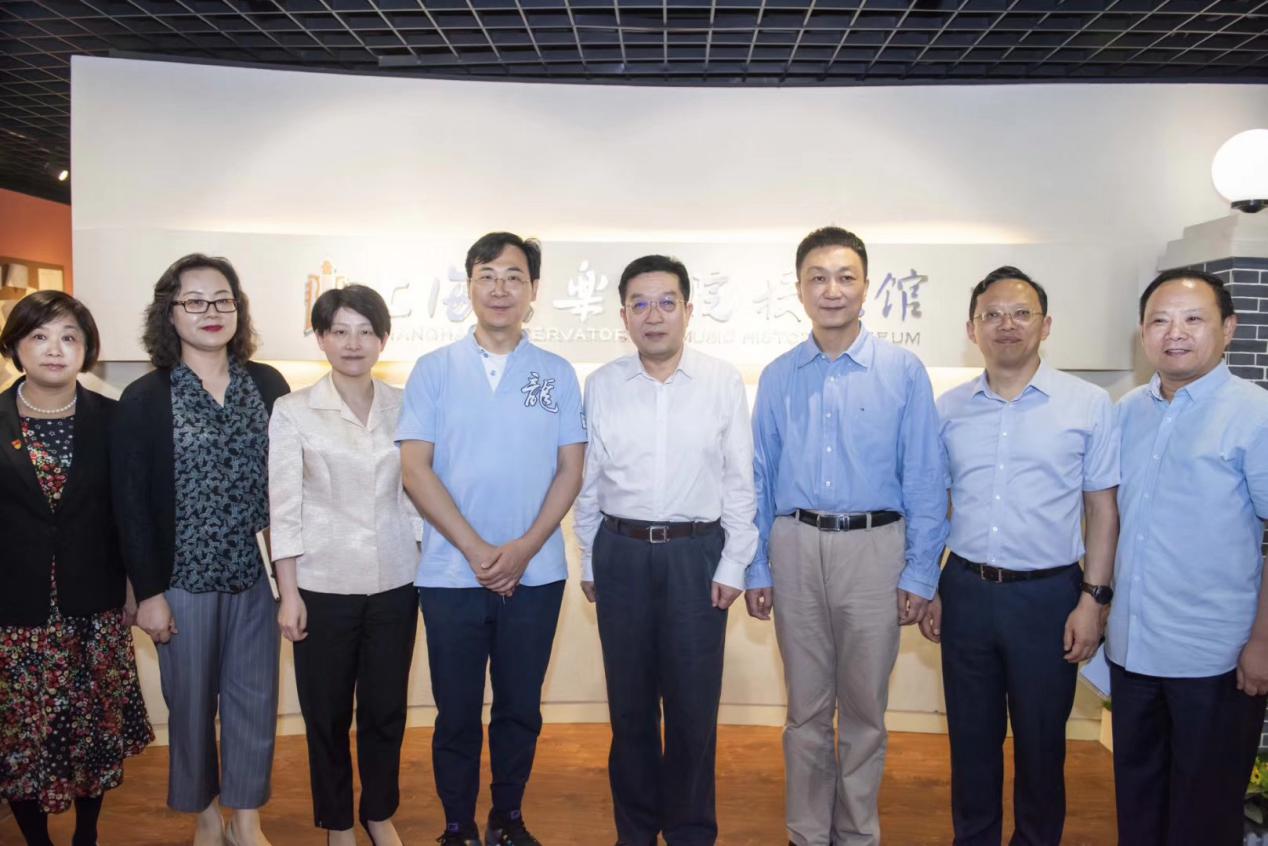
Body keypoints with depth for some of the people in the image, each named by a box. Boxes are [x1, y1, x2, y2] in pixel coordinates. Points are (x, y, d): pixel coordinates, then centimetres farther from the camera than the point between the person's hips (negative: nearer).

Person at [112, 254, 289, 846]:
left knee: (254, 699, 10)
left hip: (258, 575, 2)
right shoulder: (144, 399, -4)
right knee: (191, 703, 11)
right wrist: (148, 590, -6)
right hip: (185, 578, -1)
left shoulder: (268, 385, 2)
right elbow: (131, 504, -4)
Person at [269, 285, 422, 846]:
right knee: (327, 713, 11)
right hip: (323, 585, -2)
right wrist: (288, 592, -8)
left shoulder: (404, 406, 3)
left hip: (394, 583, 2)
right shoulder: (293, 411, -4)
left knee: (386, 710, 12)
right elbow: (284, 505, -5)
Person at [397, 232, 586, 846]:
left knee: (520, 708, 12)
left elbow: (570, 470, 2)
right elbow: (414, 469, -5)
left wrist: (524, 549, -11)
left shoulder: (558, 374, 4)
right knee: (456, 712, 9)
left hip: (535, 574, 1)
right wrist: (477, 550, -12)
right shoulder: (433, 370, 1)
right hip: (450, 573, -1)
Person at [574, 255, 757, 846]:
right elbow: (588, 481, 7)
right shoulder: (602, 386, 2)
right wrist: (589, 563, 9)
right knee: (629, 703, 13)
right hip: (621, 553, 2)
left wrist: (733, 565, -2)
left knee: (694, 704, 7)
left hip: (696, 554, -1)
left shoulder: (723, 382, -3)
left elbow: (739, 481, 0)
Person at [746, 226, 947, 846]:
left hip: (874, 546, -2)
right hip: (795, 545, 2)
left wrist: (919, 573, -4)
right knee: (805, 707, 13)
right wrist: (756, 569, 6)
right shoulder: (778, 376, 5)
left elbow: (925, 480, -2)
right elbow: (760, 479, 8)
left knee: (864, 708, 10)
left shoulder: (903, 371, -2)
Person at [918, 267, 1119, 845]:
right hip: (965, 592, 2)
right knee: (971, 738, 15)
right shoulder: (948, 409, 4)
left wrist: (1093, 598, -6)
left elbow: (1103, 509, -1)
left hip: (1048, 595, -2)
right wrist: (927, 590, 7)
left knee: (1041, 742, 12)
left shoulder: (1088, 404, -3)